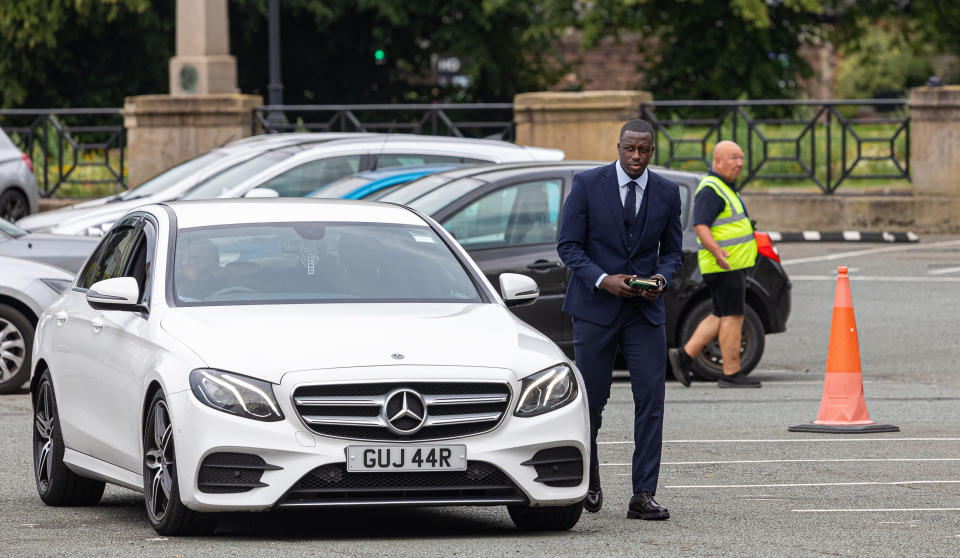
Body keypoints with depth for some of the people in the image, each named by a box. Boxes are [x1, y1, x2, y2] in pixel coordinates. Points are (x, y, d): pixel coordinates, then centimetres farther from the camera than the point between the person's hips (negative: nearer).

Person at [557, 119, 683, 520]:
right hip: (595, 307, -2)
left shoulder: (667, 193, 4)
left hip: (645, 310, 2)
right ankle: (589, 474, 32)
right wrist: (602, 279, -18)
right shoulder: (588, 185, -5)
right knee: (591, 400, 6)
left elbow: (672, 250, 12)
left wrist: (661, 279, -10)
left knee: (650, 400, -8)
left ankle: (643, 495, -7)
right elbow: (568, 245, -4)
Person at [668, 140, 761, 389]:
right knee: (732, 317, -7)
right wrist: (717, 251, -38)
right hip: (724, 266, -10)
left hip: (733, 265, 10)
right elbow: (700, 226, -24)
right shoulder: (710, 190, -14)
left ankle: (685, 355, 13)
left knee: (720, 317, 13)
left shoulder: (724, 188, 19)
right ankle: (731, 374, -4)